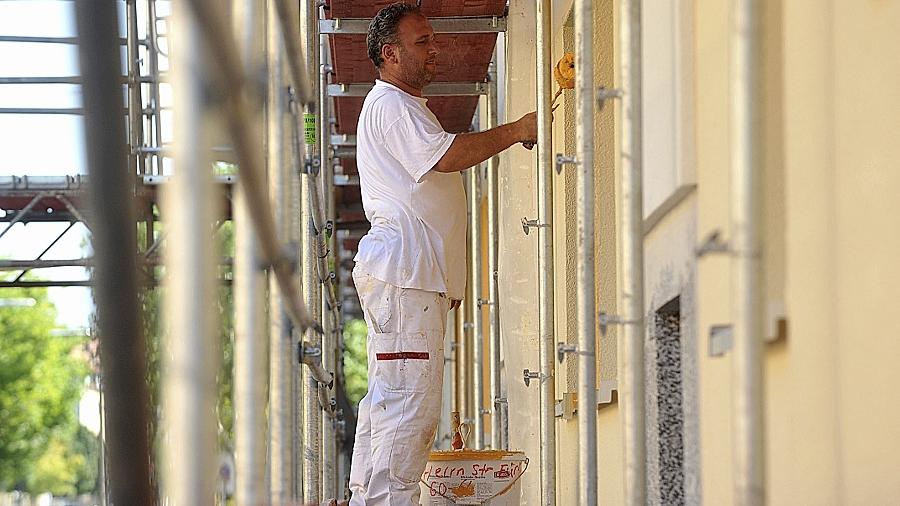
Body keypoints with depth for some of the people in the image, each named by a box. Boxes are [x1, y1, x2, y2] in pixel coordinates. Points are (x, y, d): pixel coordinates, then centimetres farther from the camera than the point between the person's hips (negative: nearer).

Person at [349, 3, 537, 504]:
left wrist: (448, 279, 25)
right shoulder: (389, 106, -8)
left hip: (421, 276, 11)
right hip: (401, 275, -11)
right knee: (409, 399, -16)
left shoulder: (407, 107, 27)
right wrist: (516, 131, -14)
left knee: (387, 401, 10)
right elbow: (445, 155, -23)